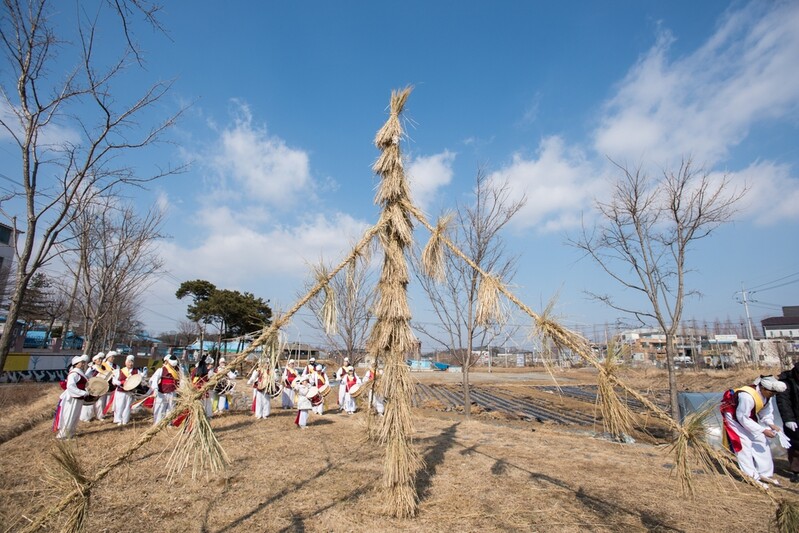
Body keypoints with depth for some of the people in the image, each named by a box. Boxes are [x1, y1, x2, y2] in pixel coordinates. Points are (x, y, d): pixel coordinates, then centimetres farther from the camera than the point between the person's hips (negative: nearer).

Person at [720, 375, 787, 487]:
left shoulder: (765, 394, -13)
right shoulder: (747, 396, -38)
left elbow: (766, 410, 1)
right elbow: (742, 418, -30)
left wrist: (770, 424, -16)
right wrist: (763, 430, -27)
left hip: (748, 417, 9)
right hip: (735, 418, -9)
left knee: (761, 442, 8)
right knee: (744, 446, -10)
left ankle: (765, 474, 21)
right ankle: (752, 477, -1)